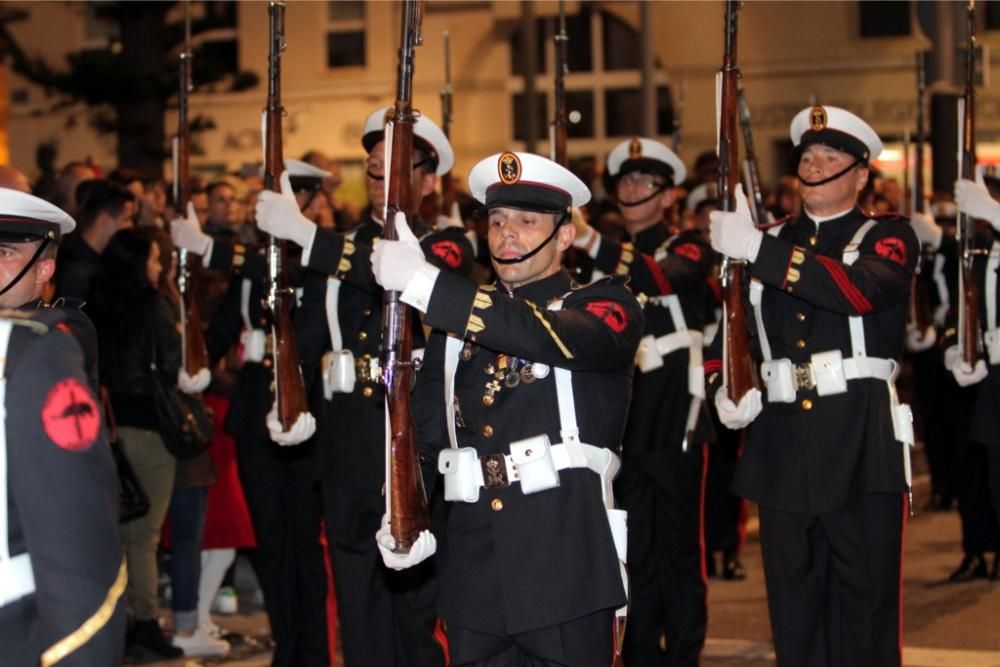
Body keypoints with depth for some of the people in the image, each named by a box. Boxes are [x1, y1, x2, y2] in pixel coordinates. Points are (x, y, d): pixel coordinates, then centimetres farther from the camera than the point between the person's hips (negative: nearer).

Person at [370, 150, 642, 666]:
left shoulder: (605, 307, 2)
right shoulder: (458, 320, 16)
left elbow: (549, 335, -20)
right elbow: (426, 432, 19)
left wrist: (424, 282, -24)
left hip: (565, 570, -4)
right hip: (473, 572, 4)